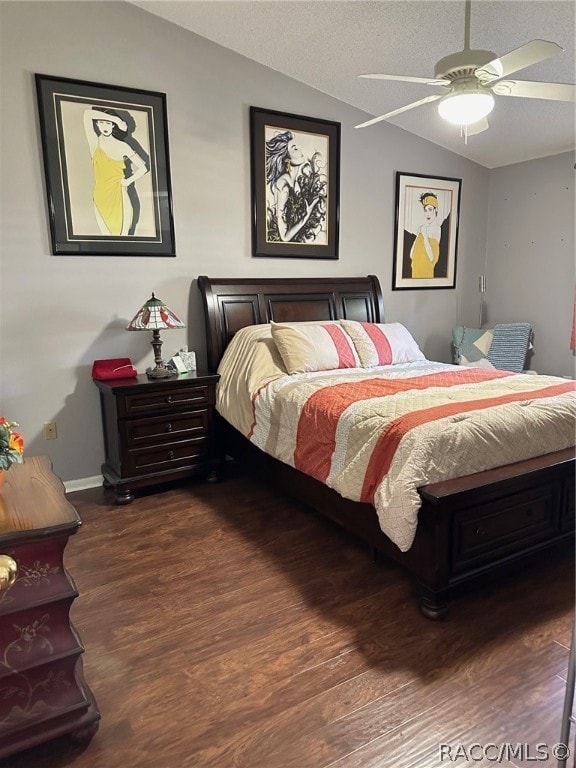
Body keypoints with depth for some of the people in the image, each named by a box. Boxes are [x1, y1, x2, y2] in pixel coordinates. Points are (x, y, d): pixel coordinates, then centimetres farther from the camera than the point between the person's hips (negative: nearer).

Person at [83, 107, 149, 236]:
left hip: (120, 198, -2)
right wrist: (116, 118, -7)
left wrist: (128, 181, -1)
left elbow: (143, 168, 6)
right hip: (101, 199, 2)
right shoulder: (95, 143, 4)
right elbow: (87, 114, -8)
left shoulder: (122, 146, 2)